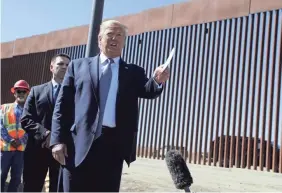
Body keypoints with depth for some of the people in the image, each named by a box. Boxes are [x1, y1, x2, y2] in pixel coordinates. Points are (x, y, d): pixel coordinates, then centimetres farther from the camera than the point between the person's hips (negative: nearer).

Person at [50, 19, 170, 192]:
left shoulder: (134, 72, 15)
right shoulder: (78, 66, 11)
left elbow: (148, 91, -3)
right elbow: (62, 105, 7)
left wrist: (158, 81, -26)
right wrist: (58, 140, -3)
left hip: (114, 145, 1)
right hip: (80, 144, 0)